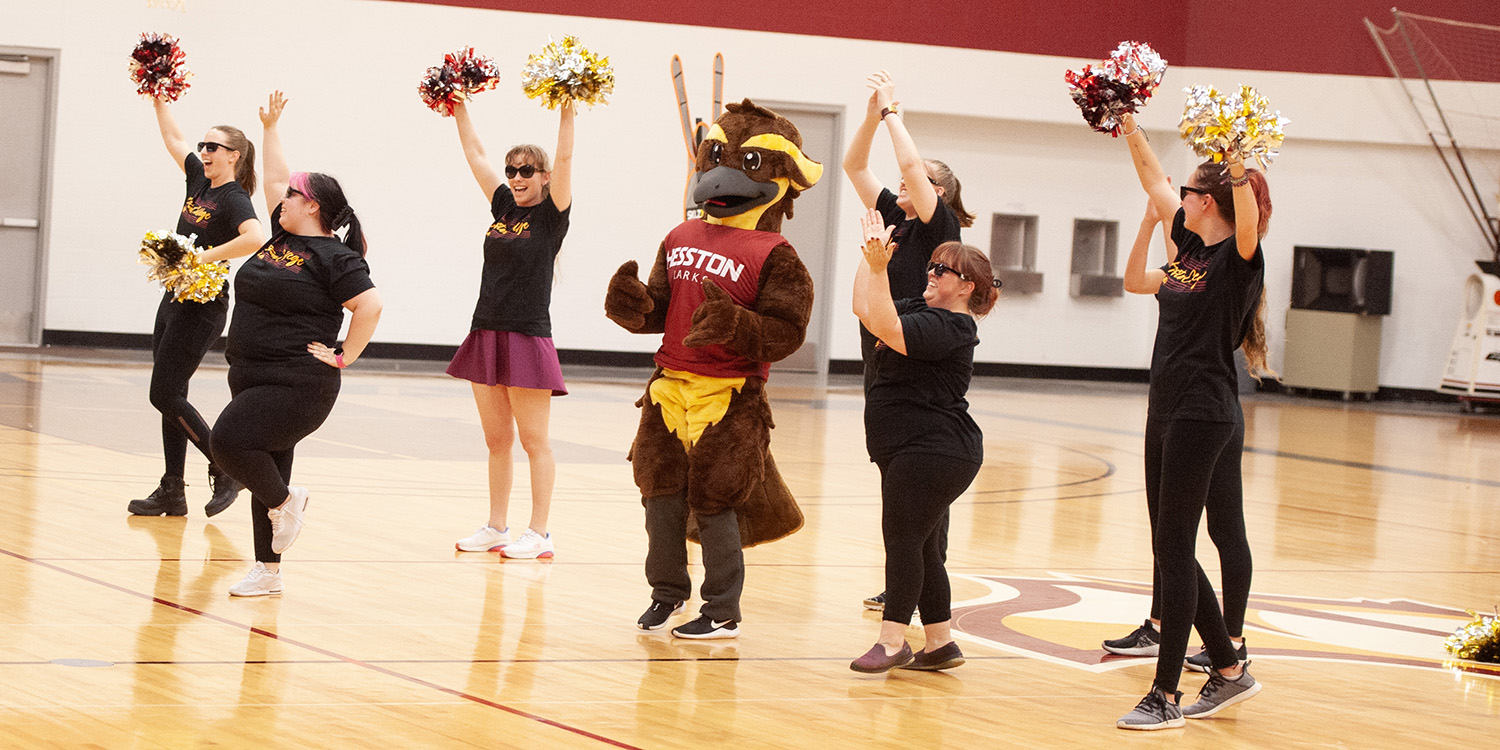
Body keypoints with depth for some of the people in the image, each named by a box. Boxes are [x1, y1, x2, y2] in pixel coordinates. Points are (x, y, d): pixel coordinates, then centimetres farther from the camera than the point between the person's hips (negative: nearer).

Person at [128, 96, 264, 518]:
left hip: (201, 308, -9)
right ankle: (172, 492, 10)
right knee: (170, 396, 8)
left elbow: (255, 238, -33)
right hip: (175, 300, 9)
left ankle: (226, 470, -2)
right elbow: (174, 139, 21)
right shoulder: (200, 182, 10)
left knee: (165, 395, -10)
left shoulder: (234, 199, -14)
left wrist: (204, 257, -30)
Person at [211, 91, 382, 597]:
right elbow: (275, 179, 25)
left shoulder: (333, 258, -11)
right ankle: (267, 572, 14)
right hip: (252, 379, 8)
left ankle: (285, 501, -1)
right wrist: (271, 127, 27)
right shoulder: (283, 237, 13)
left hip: (296, 385, -8)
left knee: (230, 442, -24)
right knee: (263, 473, 9)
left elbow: (370, 307, -17)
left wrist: (343, 357, -14)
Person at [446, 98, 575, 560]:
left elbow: (564, 159, -15)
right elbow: (475, 154, 17)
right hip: (487, 334, 7)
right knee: (496, 441, 11)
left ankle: (539, 534, -1)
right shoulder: (504, 206, 12)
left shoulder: (552, 214, -3)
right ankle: (496, 528, 17)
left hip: (528, 340, -7)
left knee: (534, 441, -3)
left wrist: (567, 112, -20)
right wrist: (458, 107, 16)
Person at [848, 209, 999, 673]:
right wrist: (872, 256, 12)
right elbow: (865, 310, 18)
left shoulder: (949, 328, -16)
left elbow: (886, 328, -29)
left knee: (903, 539, -10)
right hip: (913, 449, 10)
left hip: (932, 452, -10)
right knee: (921, 547, 11)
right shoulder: (921, 311, 16)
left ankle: (892, 641, -8)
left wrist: (878, 267, -33)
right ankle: (940, 643, 15)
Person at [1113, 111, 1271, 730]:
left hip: (1205, 416, -9)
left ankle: (1166, 696, -5)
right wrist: (1128, 128, 21)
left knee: (1174, 548, -8)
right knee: (1170, 548, 12)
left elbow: (1248, 219, -31)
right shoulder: (1191, 248, 13)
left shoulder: (1237, 258, -9)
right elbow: (1155, 183, 22)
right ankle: (1228, 671, 21)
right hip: (1168, 412, 9)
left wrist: (1239, 170, -44)